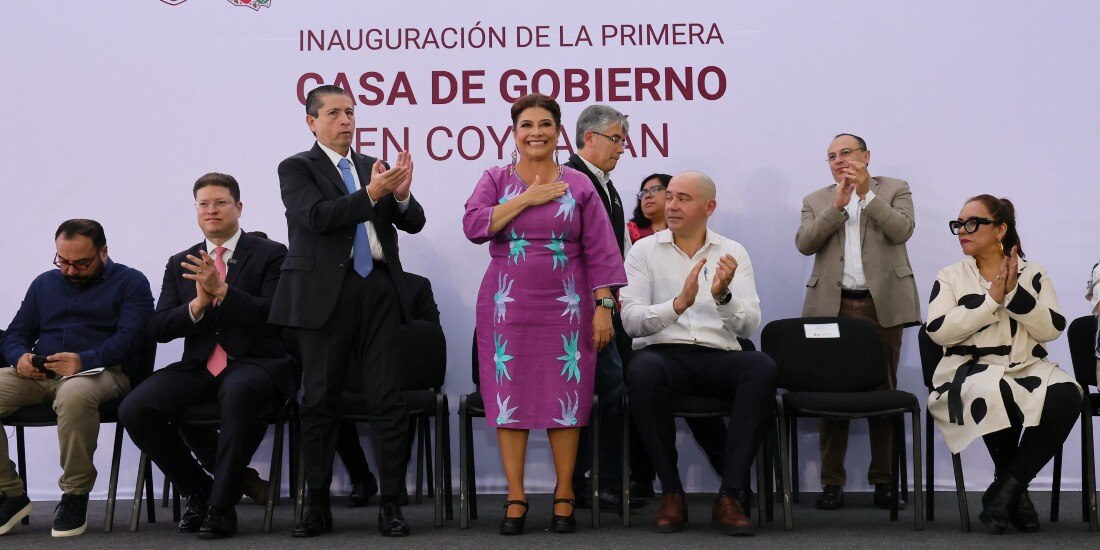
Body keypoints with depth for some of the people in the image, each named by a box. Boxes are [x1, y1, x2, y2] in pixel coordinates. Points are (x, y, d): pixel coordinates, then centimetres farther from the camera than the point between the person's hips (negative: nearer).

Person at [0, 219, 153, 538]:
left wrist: (84, 361, -24)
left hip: (101, 371, -5)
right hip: (38, 375, 5)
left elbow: (131, 336, -7)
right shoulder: (44, 284, 25)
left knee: (74, 394, -42)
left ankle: (75, 495, -23)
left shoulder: (130, 282, 8)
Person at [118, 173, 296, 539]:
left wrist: (221, 290, -21)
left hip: (254, 364, -4)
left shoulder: (270, 255, 4)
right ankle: (197, 489, 2)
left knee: (237, 391, -40)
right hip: (199, 367, 5)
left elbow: (271, 315, -10)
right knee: (134, 410, -20)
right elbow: (159, 329, 7)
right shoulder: (180, 264, 16)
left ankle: (222, 505, -25)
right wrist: (197, 304, -12)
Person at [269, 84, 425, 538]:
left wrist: (401, 194, -9)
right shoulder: (297, 169, 5)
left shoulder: (374, 167, 17)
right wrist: (371, 194, -20)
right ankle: (318, 504, 12)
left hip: (380, 291, 3)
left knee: (389, 400, -2)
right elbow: (318, 216, -12)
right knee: (320, 402, 3)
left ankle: (390, 504, 3)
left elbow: (414, 223, 11)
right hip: (327, 293, -3)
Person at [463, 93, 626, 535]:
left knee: (565, 398, 0)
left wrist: (604, 306, -5)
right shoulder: (496, 180, 7)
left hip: (566, 307, 0)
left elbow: (599, 252, 2)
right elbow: (474, 226, -10)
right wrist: (528, 198, -11)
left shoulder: (579, 185, 6)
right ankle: (515, 498, 9)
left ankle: (564, 496, 10)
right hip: (507, 307, 1)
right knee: (509, 397, 1)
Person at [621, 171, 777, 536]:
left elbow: (749, 326, 0)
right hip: (664, 353, -1)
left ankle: (731, 496, -26)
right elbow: (631, 320, -5)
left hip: (718, 358, 1)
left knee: (762, 368, -31)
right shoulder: (644, 251, 8)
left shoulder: (733, 254, 11)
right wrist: (678, 304, -23)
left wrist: (723, 296, -21)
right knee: (644, 369, -37)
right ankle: (671, 493, -21)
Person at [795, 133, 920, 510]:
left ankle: (884, 481, 8)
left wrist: (867, 193, -9)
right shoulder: (816, 201, 16)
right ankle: (832, 482, 5)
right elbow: (804, 244, 0)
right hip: (832, 306, 1)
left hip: (883, 305, -1)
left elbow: (902, 230, -6)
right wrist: (838, 204, -7)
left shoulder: (894, 190, 11)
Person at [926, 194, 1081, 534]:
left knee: (1066, 394, -31)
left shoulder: (1034, 274, 11)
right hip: (971, 371, -2)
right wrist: (992, 299, -11)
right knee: (993, 394, -38)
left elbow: (1052, 329, -1)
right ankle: (1016, 491, -12)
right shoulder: (950, 276, 8)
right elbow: (939, 331, -8)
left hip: (1028, 369, 2)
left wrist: (1014, 292, -11)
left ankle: (1006, 487, -19)